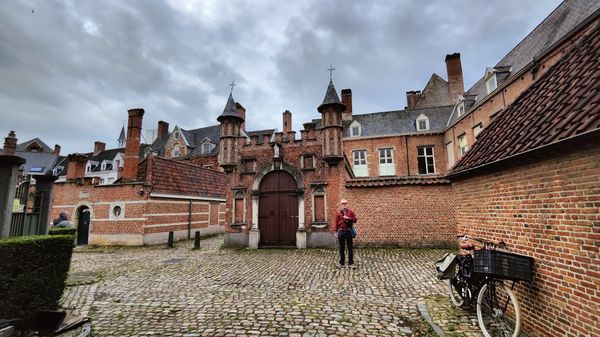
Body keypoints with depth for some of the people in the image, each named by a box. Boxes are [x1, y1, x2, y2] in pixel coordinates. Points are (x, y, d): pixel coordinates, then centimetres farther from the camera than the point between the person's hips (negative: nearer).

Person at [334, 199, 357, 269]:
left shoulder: (351, 212, 4)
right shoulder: (338, 213, 3)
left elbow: (355, 220, 2)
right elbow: (336, 223, 2)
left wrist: (348, 218, -14)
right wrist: (335, 232, -2)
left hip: (349, 231, 0)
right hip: (341, 232, 0)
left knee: (350, 248, 5)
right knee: (342, 249, 7)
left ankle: (351, 263, 14)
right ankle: (342, 263, 17)